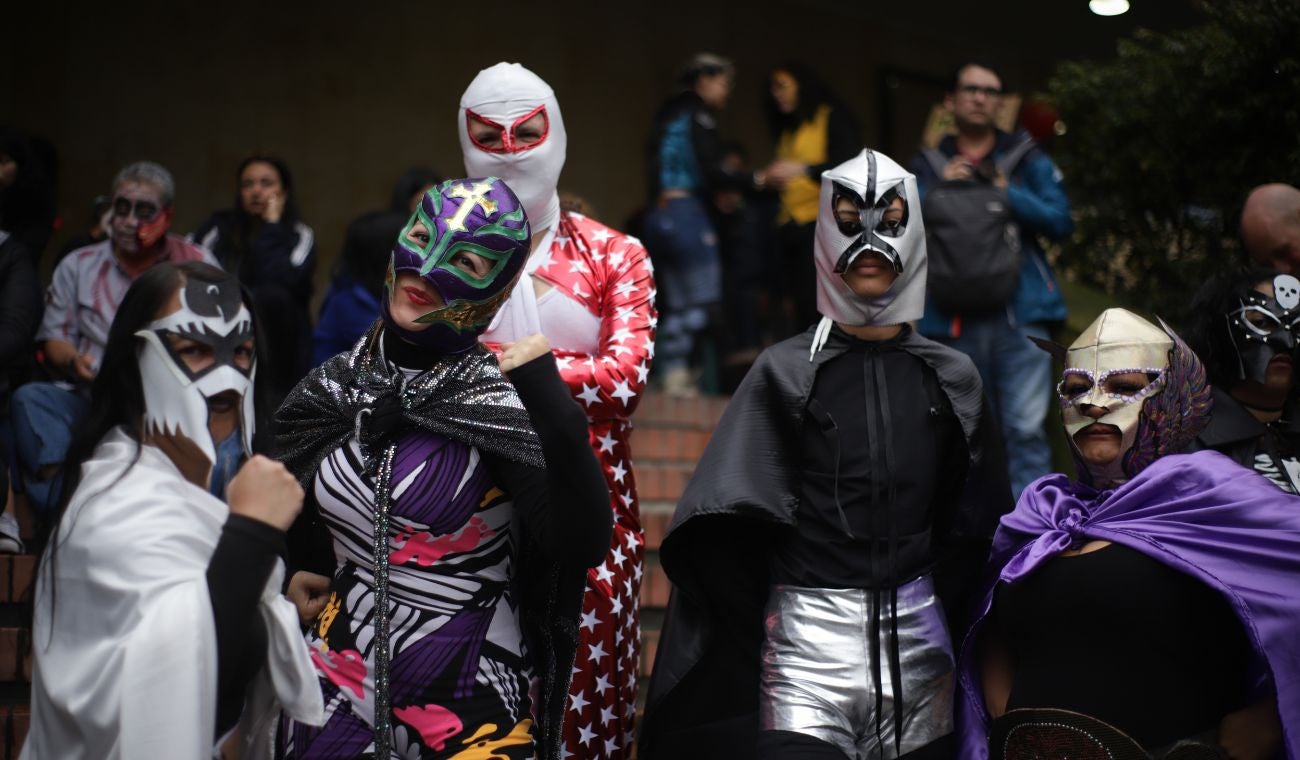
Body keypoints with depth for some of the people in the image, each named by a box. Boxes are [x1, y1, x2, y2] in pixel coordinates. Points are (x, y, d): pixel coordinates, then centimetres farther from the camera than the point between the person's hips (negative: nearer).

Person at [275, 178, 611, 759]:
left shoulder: (504, 399, -14)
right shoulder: (333, 388, 0)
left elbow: (585, 545, -29)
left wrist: (547, 393, -35)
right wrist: (297, 572, 6)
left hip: (472, 708, -4)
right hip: (339, 684, 4)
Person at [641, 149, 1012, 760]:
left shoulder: (950, 378, 9)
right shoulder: (786, 371, 1)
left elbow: (979, 526, 11)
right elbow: (721, 530, -4)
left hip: (916, 643, 3)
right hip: (808, 643, -2)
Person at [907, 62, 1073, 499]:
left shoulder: (1026, 159, 9)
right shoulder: (926, 167, 13)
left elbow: (1060, 222, -2)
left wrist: (1007, 193, -13)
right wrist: (938, 190, -9)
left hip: (1020, 313, -2)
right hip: (955, 319, 2)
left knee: (1026, 430, -9)